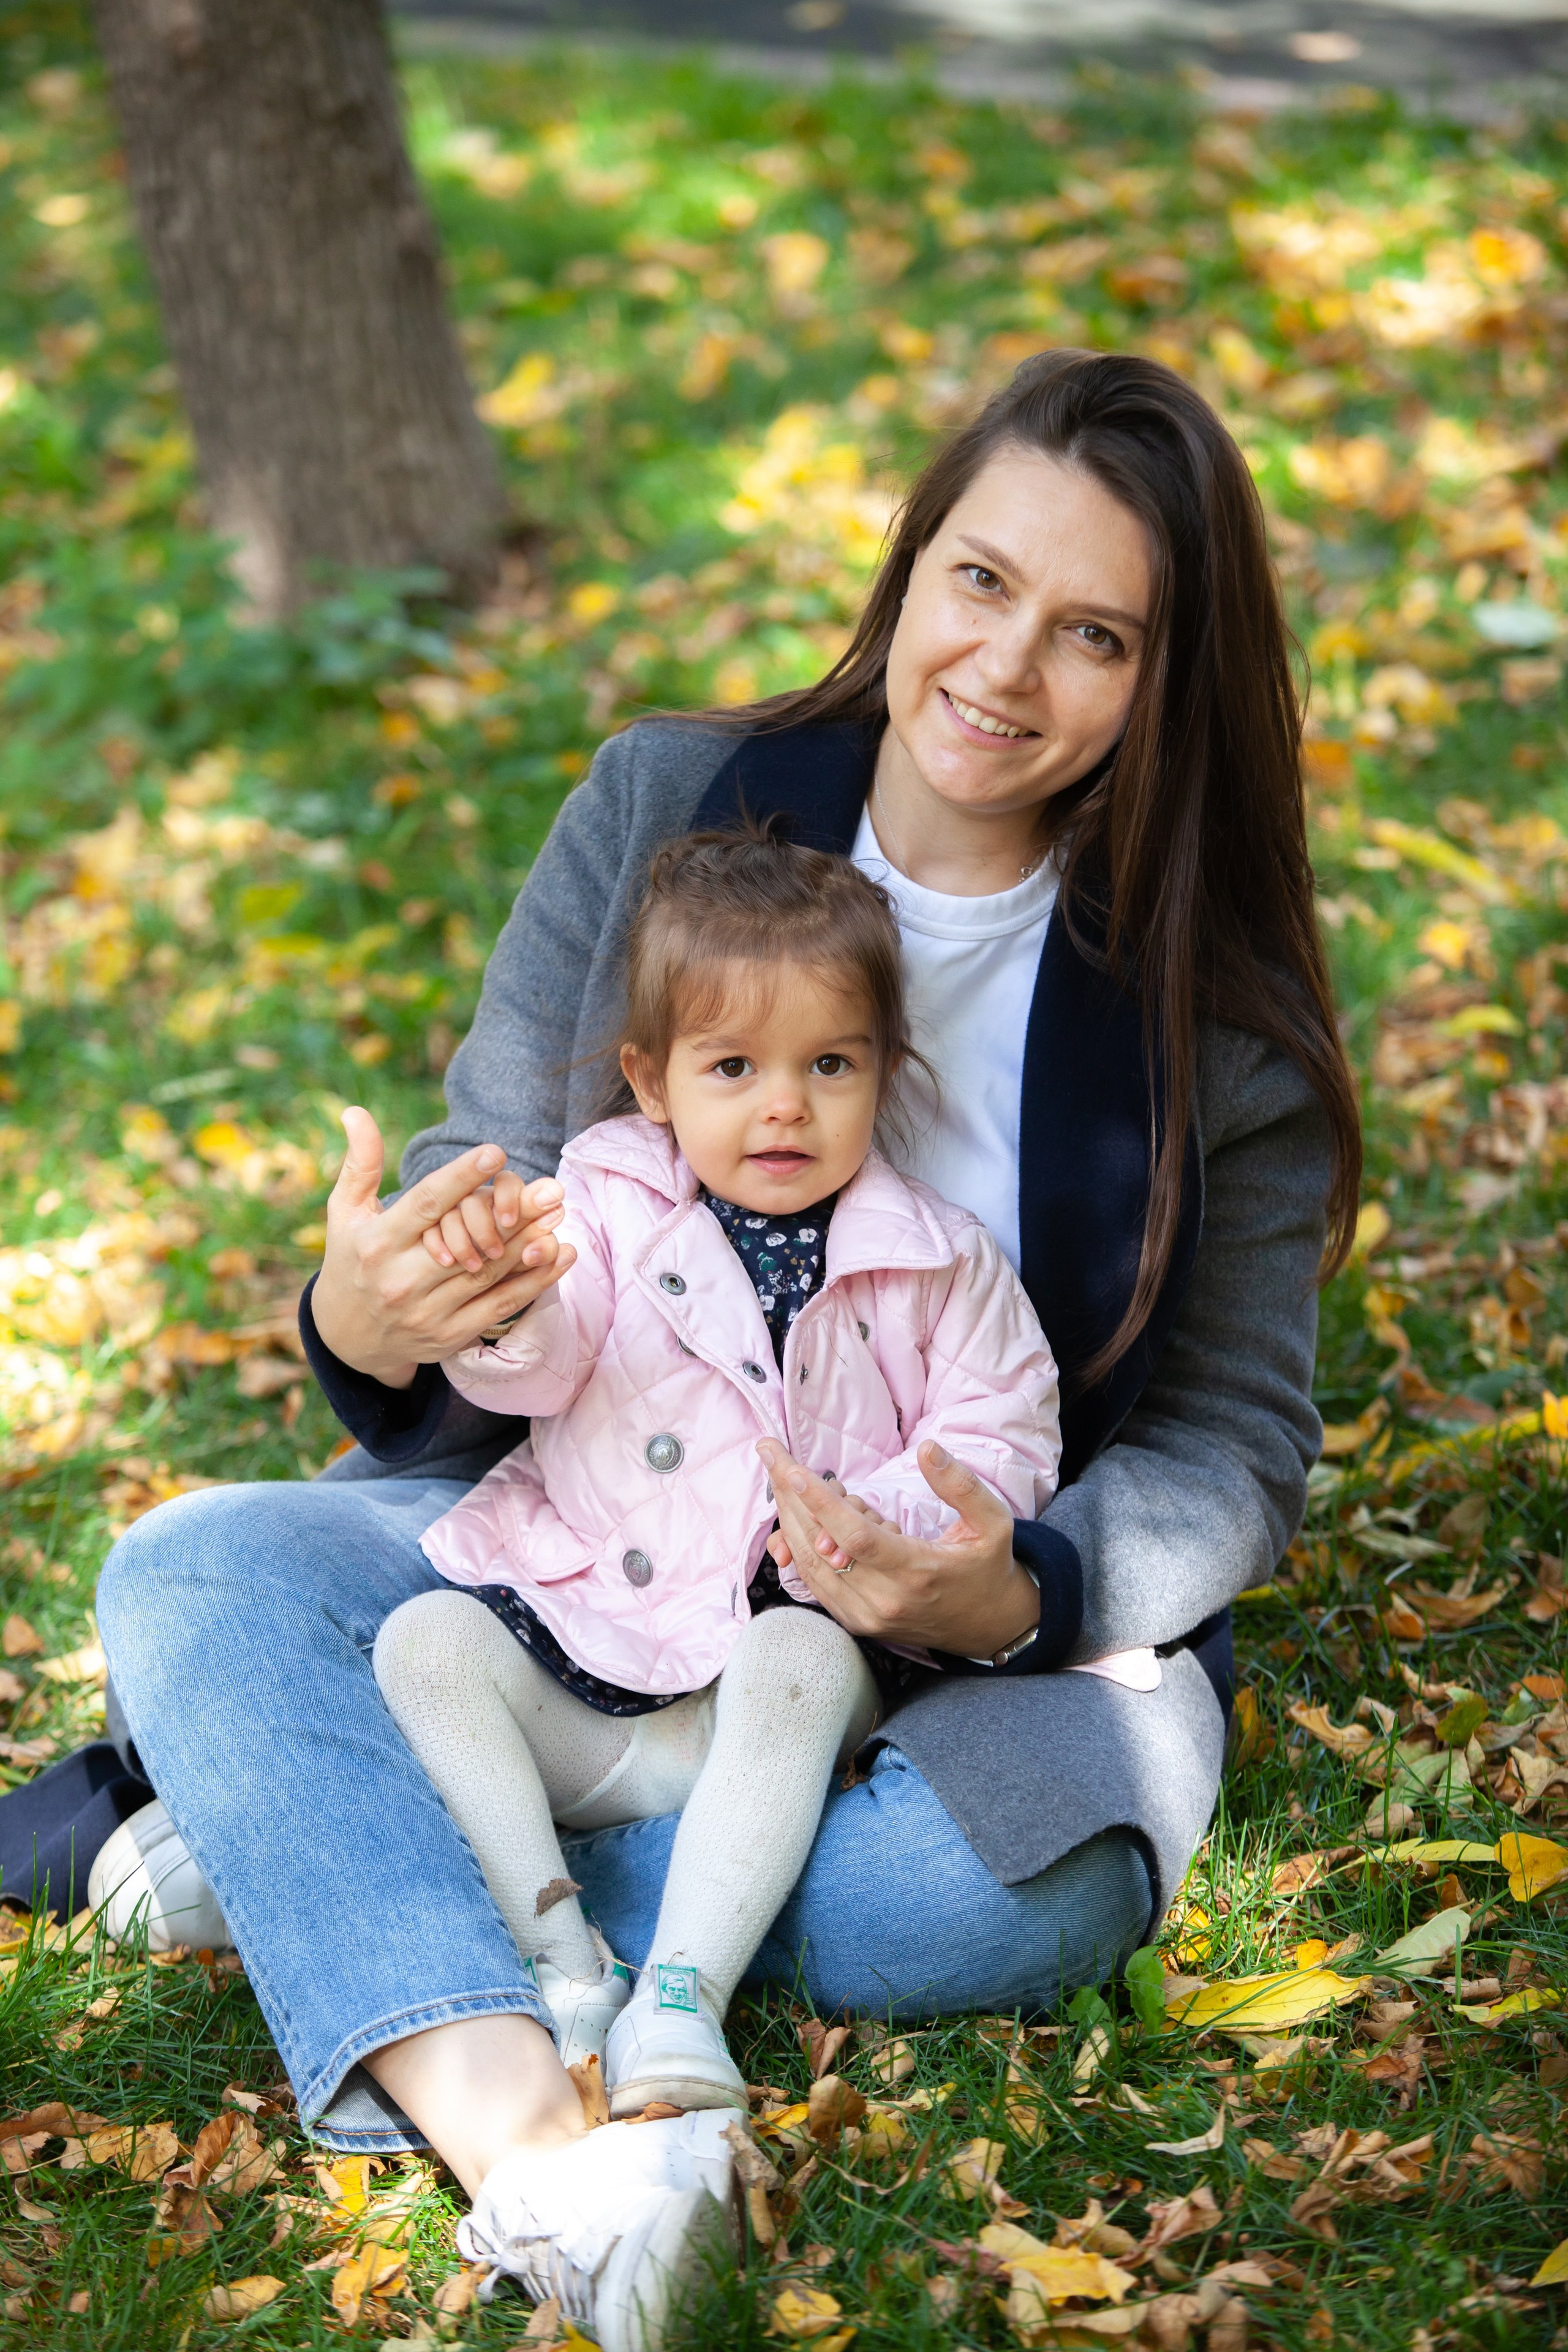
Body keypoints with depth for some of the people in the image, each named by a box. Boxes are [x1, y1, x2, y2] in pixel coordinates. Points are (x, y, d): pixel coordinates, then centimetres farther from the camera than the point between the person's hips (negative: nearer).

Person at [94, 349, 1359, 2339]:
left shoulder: (1217, 1009, -7)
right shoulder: (664, 809, -4)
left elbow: (1233, 1448, -4)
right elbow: (487, 1195, 0)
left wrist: (1012, 1595, -26)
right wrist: (372, 1330, -25)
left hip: (1012, 1625, -1)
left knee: (1044, 1872, -33)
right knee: (190, 1575, -21)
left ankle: (312, 1830, -18)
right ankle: (518, 2122, -42)